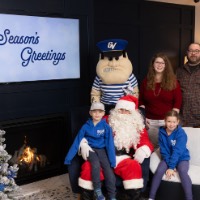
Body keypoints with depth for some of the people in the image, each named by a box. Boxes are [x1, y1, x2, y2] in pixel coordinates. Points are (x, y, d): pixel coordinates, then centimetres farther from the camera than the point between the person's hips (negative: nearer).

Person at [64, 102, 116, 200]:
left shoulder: (106, 127, -5)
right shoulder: (86, 127, -4)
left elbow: (110, 144, -4)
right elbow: (77, 142, -3)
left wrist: (113, 161, -9)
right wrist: (68, 158, -5)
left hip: (102, 150, 1)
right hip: (90, 150, -1)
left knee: (109, 170, -18)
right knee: (96, 165, -29)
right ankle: (97, 191, -11)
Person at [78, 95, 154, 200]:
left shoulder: (137, 126, 17)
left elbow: (145, 142, 8)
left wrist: (142, 151, -16)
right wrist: (84, 145, -8)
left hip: (124, 159, 1)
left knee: (133, 167, -32)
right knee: (89, 167, -29)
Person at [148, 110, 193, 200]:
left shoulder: (181, 133, -17)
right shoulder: (162, 132, -7)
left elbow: (177, 151, -22)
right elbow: (164, 151, -7)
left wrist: (171, 167, -27)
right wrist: (169, 165, -18)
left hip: (181, 158, -2)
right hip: (167, 158, 2)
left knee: (183, 171, -32)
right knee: (159, 171, -24)